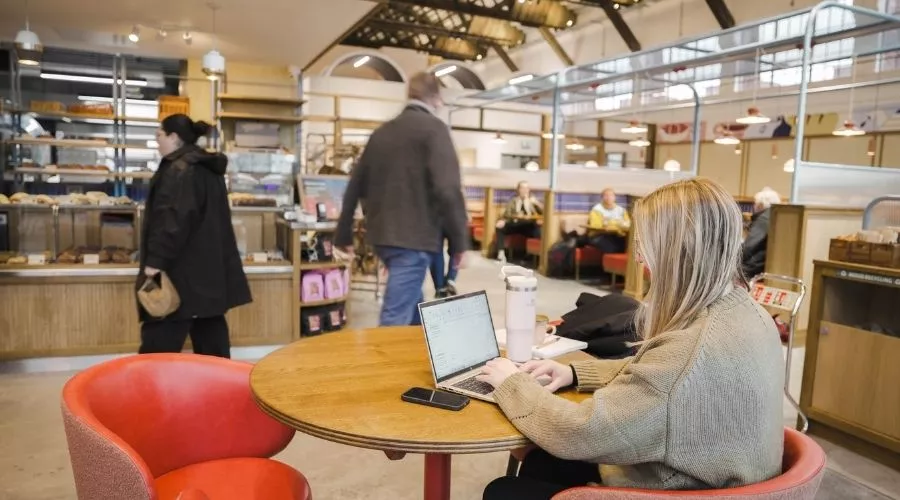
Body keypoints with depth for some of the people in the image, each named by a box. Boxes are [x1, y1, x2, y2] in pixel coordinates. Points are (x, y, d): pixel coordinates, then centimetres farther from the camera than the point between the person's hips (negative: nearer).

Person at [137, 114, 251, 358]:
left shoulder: (179, 169, -14)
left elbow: (173, 219, -23)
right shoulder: (209, 168, 15)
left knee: (160, 339, -2)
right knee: (211, 331, 11)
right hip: (209, 266, 9)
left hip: (184, 268, -9)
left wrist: (155, 260, -21)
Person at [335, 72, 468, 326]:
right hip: (414, 237, -8)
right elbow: (448, 189, -18)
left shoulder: (382, 131, 14)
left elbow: (356, 184, 16)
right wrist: (459, 240, -9)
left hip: (382, 235, 8)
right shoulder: (434, 128, -7)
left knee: (413, 307, 24)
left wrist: (344, 234, 24)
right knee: (396, 319, -6)